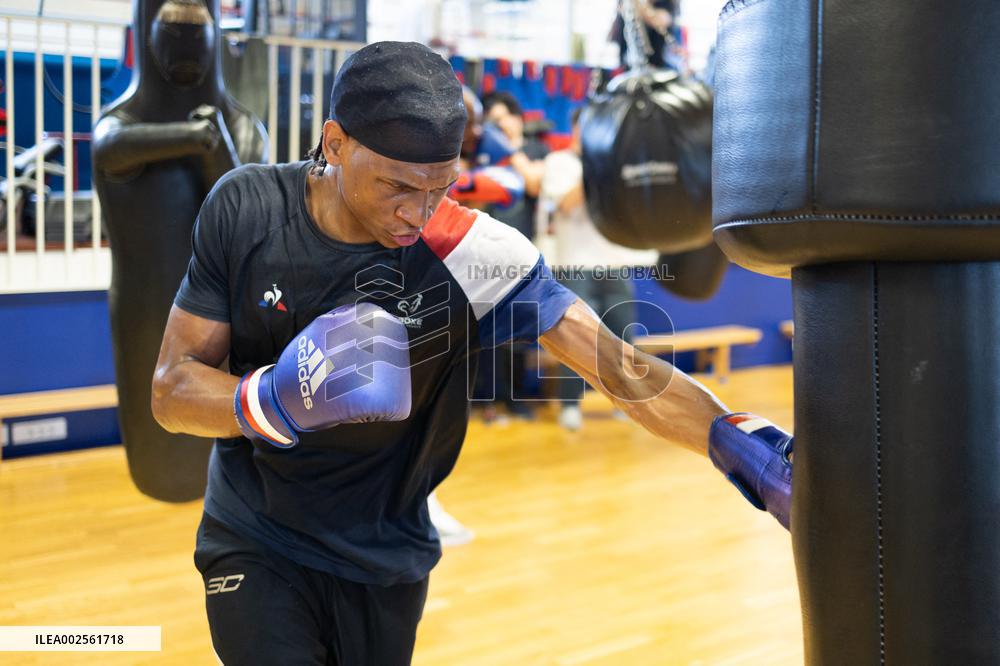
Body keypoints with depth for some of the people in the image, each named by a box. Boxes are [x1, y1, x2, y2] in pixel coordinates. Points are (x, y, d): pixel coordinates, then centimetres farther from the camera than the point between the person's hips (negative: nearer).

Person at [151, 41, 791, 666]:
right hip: (255, 544, 0)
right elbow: (172, 392, -11)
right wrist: (274, 402, -31)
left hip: (386, 564, 1)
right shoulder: (246, 210, -15)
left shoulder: (473, 253, -20)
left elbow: (622, 368, -25)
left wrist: (742, 448, -41)